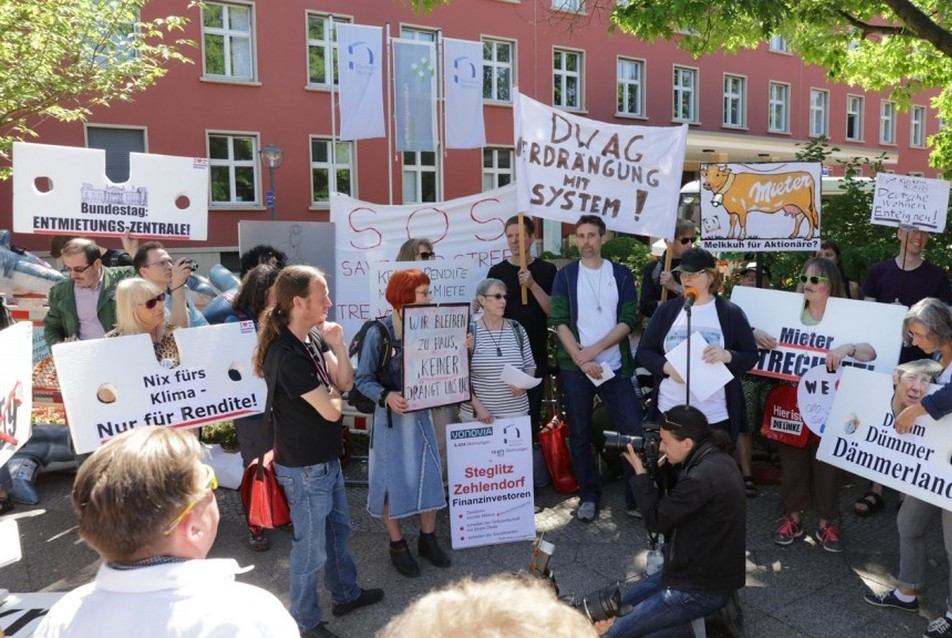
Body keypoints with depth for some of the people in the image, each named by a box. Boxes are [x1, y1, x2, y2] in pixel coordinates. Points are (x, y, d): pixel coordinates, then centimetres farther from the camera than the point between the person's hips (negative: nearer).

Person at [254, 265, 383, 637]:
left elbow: (345, 383, -1)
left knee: (337, 529, 24)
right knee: (311, 546, 9)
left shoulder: (314, 337, 0)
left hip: (327, 457, 9)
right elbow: (331, 410, -25)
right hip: (304, 466, -9)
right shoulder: (286, 355, -28)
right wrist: (332, 394, -3)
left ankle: (346, 594, 45)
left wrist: (338, 345, -16)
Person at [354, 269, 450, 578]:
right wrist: (386, 396, -28)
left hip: (421, 414, 4)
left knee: (429, 475, 11)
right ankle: (397, 545, 27)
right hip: (392, 417, -4)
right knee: (393, 480, 8)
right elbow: (363, 379, -12)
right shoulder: (378, 333, -15)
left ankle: (428, 538, 30)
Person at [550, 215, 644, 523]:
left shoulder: (621, 274, 5)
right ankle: (588, 496, 21)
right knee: (580, 434, 7)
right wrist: (581, 359, -14)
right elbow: (559, 321, -4)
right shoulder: (565, 275, 4)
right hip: (574, 367, 0)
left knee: (635, 430, -3)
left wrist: (595, 349, -13)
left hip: (614, 367, 0)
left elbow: (628, 320, -2)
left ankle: (637, 498, 10)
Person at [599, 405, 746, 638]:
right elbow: (673, 501, 10)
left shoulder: (701, 478, -31)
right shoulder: (716, 457, -1)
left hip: (703, 588, -10)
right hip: (711, 568, 10)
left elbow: (656, 520, -16)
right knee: (627, 600, 21)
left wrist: (640, 472, -10)